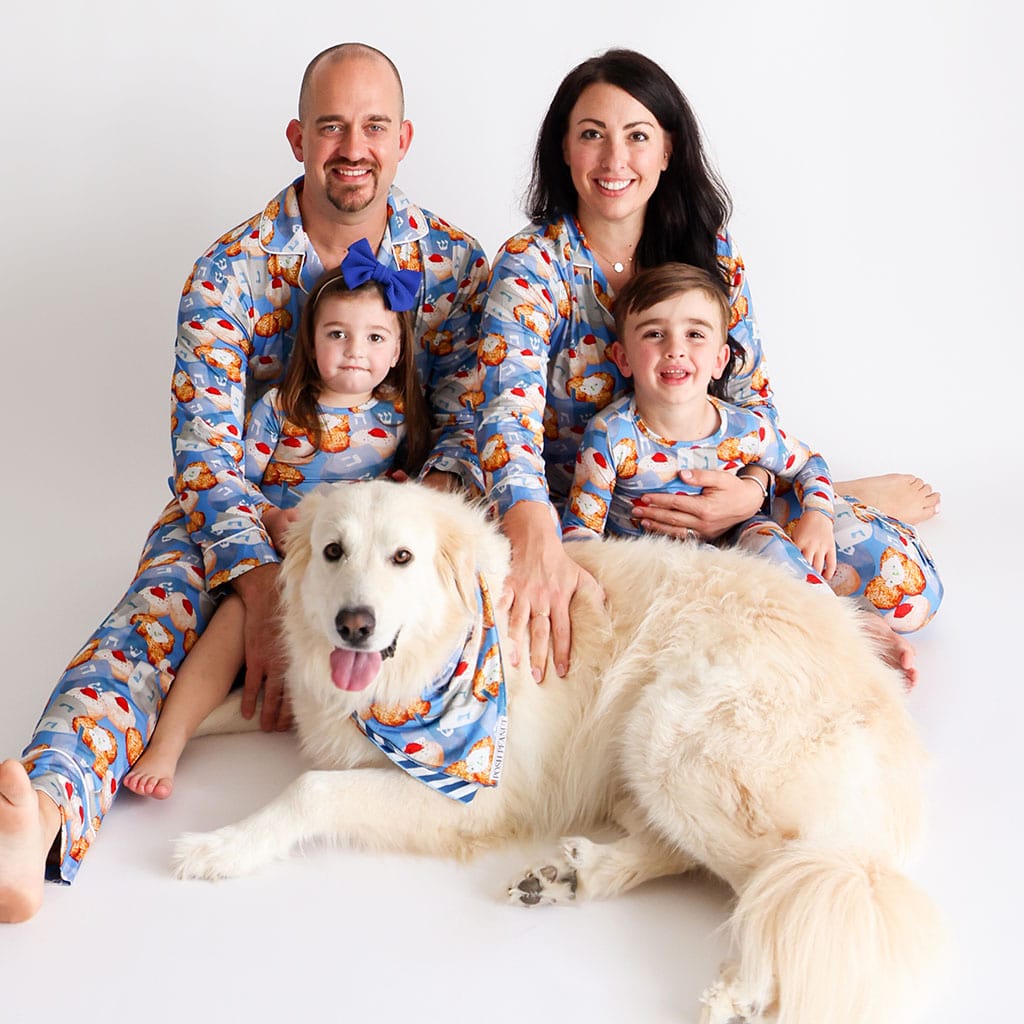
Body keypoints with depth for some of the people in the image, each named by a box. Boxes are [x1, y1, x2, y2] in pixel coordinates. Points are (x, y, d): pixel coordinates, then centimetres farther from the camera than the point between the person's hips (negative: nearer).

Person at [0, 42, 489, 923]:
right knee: (155, 611, -31)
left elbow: (471, 424, -4)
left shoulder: (454, 261, 1)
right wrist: (264, 588, -31)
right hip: (241, 515, -1)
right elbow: (205, 443, -14)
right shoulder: (230, 270, -5)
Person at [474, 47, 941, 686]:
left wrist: (753, 489, -20)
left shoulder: (713, 254, 1)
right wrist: (538, 547, -46)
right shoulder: (530, 267, -10)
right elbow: (510, 415, -26)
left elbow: (754, 399, 5)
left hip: (707, 502, 2)